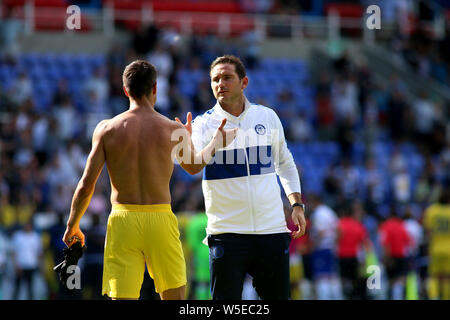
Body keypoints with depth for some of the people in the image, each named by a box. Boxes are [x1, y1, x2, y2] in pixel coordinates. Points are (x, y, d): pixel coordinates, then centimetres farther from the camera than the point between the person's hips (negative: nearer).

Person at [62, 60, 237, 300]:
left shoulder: (106, 129, -1)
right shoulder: (173, 130, -1)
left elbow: (86, 186, -1)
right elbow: (194, 165, 21)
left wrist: (72, 225, 13)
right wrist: (216, 143, 40)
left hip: (122, 220, 0)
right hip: (160, 220, 0)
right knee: (174, 299, 15)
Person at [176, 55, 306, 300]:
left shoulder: (268, 117, 8)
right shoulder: (204, 123, -2)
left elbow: (285, 163, 20)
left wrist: (297, 205, 10)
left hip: (271, 228, 3)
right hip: (226, 231, -2)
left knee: (276, 296, 6)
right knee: (225, 300, -6)